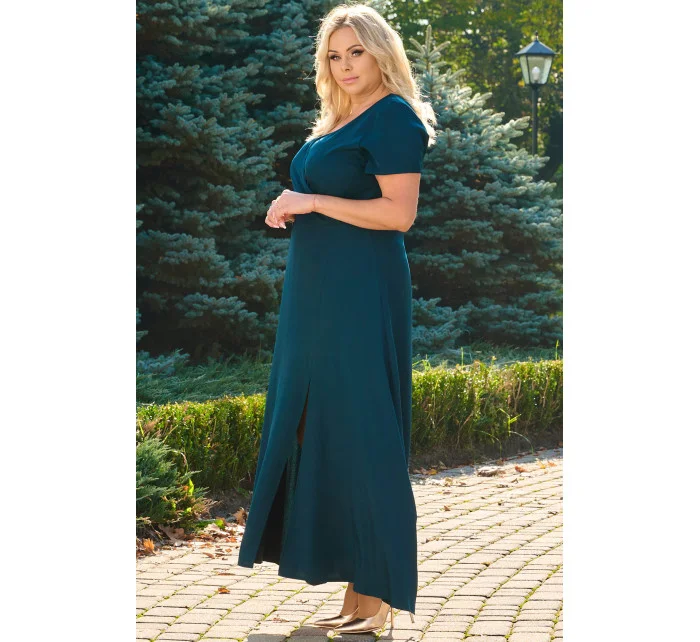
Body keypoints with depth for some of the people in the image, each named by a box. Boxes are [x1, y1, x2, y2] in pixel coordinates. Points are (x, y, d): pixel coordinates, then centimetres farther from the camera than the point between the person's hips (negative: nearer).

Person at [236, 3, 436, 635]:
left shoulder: (393, 116, -9)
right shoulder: (336, 122, 20)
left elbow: (399, 213, -18)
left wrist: (310, 201, -16)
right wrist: (292, 211, 12)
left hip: (361, 296, -10)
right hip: (318, 298, 10)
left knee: (360, 436, -7)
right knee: (318, 432, 7)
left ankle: (377, 595, 0)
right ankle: (355, 589, 12)